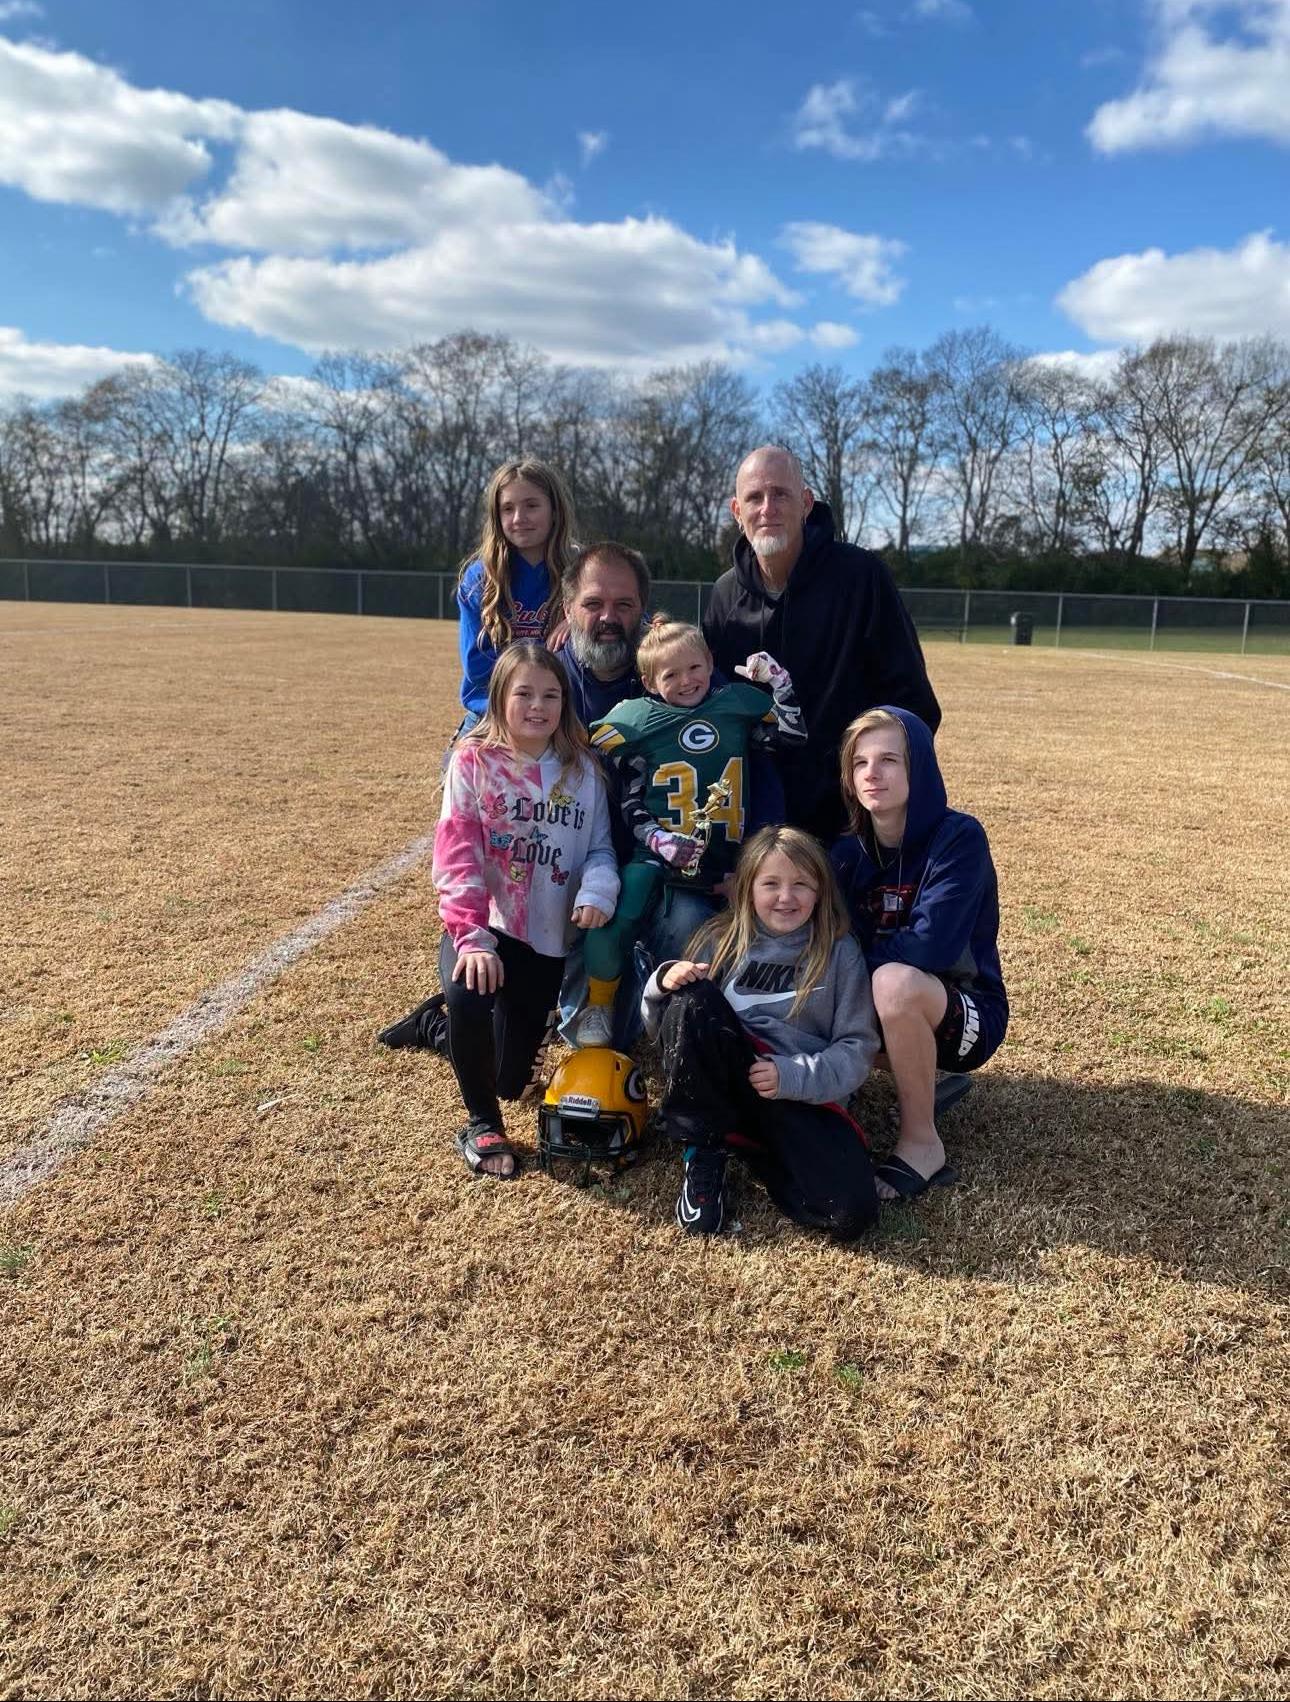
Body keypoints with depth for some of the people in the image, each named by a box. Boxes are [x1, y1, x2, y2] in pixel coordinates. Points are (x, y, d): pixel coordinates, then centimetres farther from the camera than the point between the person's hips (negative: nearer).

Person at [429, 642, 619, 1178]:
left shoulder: (583, 769, 2)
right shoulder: (473, 761, -7)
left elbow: (601, 846, 4)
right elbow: (456, 854, -14)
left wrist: (598, 890, -19)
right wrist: (471, 937, -26)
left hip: (549, 938, 3)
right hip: (484, 927, -3)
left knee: (511, 1078, 6)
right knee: (468, 996, -36)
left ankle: (459, 1029, 45)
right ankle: (481, 1123, -6)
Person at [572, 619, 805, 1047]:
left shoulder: (738, 703, 9)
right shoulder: (636, 720, 2)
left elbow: (794, 733, 12)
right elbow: (630, 805, 1)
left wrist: (777, 680, 3)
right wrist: (658, 840, -15)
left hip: (722, 861, 2)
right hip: (656, 853, -2)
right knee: (609, 927, -20)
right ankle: (598, 1006, 7)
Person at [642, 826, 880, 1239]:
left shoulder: (840, 952, 2)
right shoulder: (720, 940, 6)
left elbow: (857, 1047, -1)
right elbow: (660, 1027, 8)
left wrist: (795, 1076, -18)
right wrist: (664, 985, -14)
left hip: (805, 1098, -1)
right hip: (719, 1083, 1)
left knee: (850, 1213, -26)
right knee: (693, 1000, -28)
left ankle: (747, 1143, 3)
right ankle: (705, 1151, -10)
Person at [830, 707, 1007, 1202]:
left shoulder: (958, 837, -17)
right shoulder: (848, 852, -1)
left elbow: (930, 946, -27)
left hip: (965, 1013, -6)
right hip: (886, 1014, 6)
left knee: (894, 981, -36)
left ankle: (921, 1142, -17)